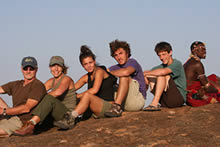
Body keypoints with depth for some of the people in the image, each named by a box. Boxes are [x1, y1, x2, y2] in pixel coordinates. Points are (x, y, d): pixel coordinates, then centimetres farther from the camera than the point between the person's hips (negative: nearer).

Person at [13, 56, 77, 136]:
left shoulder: (66, 79, -7)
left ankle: (30, 125, -41)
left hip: (68, 115, -7)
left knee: (50, 98, -31)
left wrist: (43, 96, -14)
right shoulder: (51, 81, 16)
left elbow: (58, 92, -27)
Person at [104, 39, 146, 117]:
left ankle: (117, 107, -38)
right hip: (124, 104, 7)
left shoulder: (132, 62, -6)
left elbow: (126, 72, -28)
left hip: (137, 100, -7)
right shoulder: (116, 68, 16)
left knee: (124, 76, -26)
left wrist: (109, 73, -14)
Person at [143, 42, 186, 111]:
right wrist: (145, 76, -16)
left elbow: (163, 71, -26)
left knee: (161, 75, -21)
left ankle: (154, 103, -28)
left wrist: (146, 73, -13)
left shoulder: (177, 64, -7)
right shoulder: (161, 66, 15)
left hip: (178, 99, -7)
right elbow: (146, 73, 9)